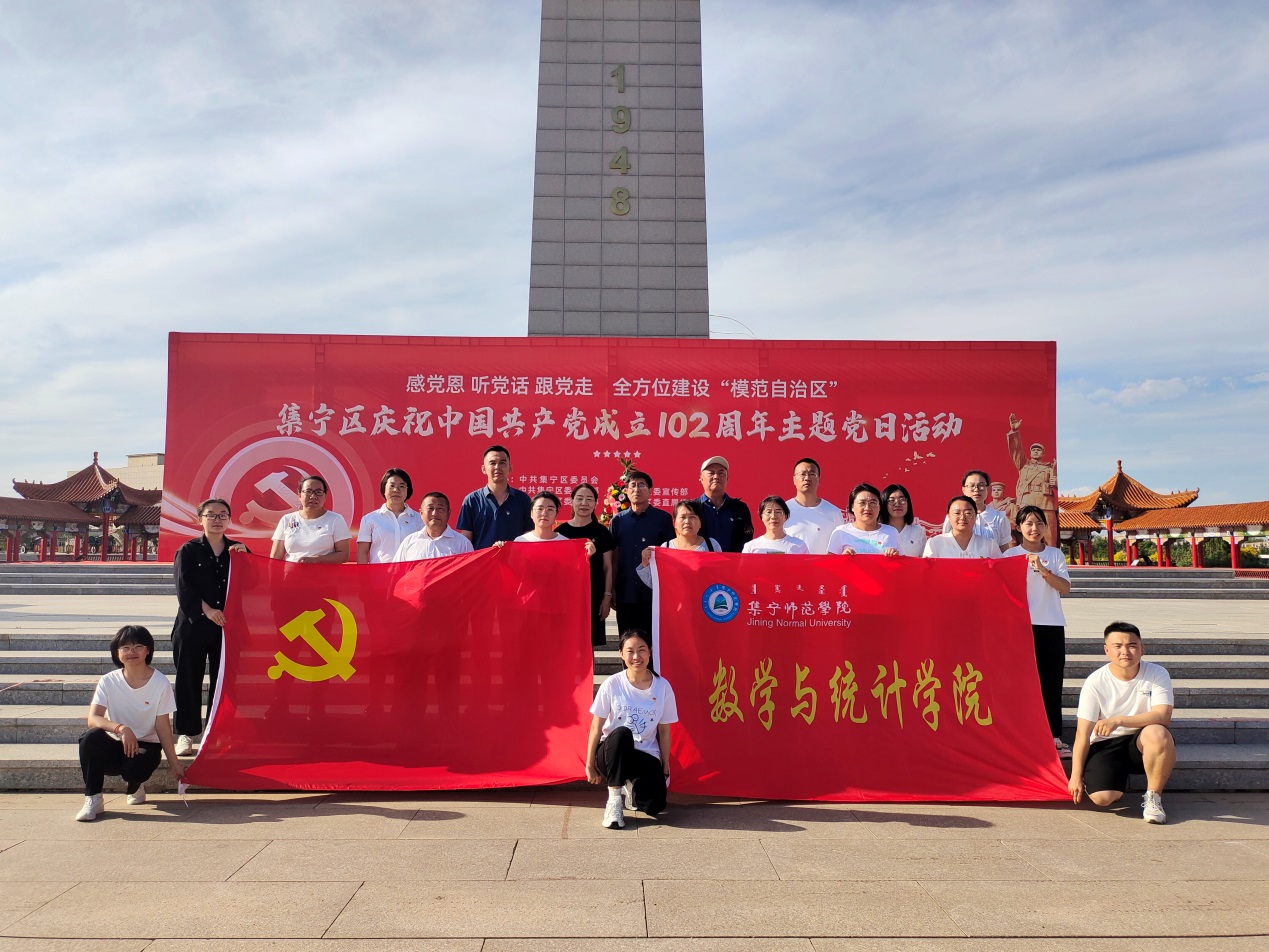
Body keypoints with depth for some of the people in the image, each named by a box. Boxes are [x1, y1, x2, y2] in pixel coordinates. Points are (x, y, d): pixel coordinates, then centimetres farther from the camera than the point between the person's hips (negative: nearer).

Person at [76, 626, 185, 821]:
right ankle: (92, 799, -18)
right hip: (115, 745, 1)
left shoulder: (160, 683, -7)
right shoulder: (108, 681, -3)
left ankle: (135, 786, 6)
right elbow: (93, 718, -16)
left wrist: (175, 764, -7)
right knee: (91, 737, -31)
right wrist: (121, 728, -35)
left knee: (134, 768, -35)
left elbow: (162, 726, -4)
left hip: (145, 746, -1)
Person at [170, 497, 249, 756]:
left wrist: (245, 556, -8)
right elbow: (184, 588, -6)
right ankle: (186, 734, 11)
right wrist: (207, 609, -17)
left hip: (227, 626, 2)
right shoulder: (188, 551, 4)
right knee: (189, 680, 2)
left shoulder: (237, 550, 11)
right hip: (193, 626, -2)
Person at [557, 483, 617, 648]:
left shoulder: (601, 532, 3)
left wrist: (607, 596, -1)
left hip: (594, 597, 0)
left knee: (588, 646, 2)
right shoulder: (561, 531, 4)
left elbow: (608, 567, 5)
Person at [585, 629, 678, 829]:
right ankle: (614, 799, -21)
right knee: (621, 733, -37)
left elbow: (664, 732, 5)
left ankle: (633, 787, 14)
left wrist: (665, 767, 5)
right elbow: (596, 728, -3)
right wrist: (590, 765, -2)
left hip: (646, 756, 2)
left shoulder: (662, 687, -3)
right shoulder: (612, 684, -8)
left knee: (654, 805, -23)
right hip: (613, 753, -1)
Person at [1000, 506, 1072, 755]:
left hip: (1052, 625, 2)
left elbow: (1065, 588, -4)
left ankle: (1054, 736, 6)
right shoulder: (1011, 555, 2)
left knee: (1052, 680, 2)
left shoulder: (1055, 554, 8)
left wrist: (1042, 569, -16)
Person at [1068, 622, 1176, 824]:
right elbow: (1083, 733, -8)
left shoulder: (1157, 674, -8)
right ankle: (1118, 780, 17)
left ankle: (1153, 797, -12)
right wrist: (1076, 776, -10)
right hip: (1106, 745, 0)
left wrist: (1118, 720, -31)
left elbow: (1163, 716, -22)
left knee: (1157, 734, -36)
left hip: (1142, 744, 0)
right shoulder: (1095, 682, -9)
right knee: (1101, 798, -23)